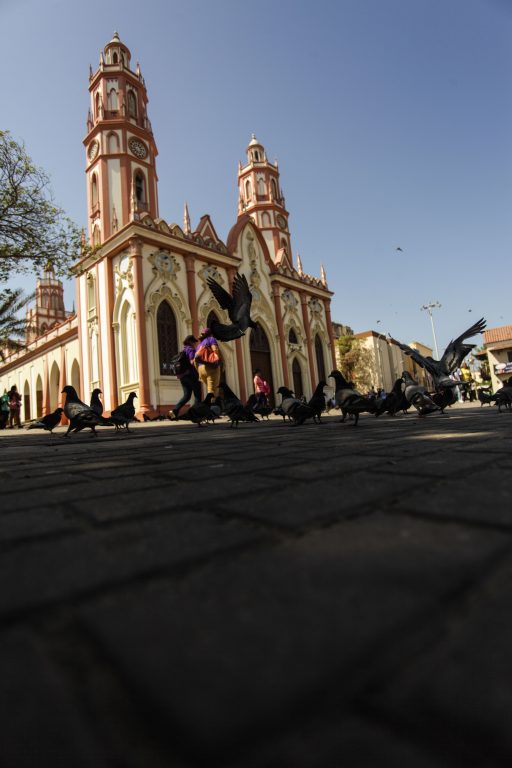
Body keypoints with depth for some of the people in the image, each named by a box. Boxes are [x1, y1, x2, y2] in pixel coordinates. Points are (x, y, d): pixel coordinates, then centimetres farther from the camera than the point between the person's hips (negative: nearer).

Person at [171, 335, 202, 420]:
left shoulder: (182, 350, 19)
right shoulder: (191, 349, -6)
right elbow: (192, 362, -20)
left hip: (182, 376, 8)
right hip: (191, 375, -8)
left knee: (186, 395, 9)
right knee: (197, 395, 2)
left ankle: (175, 410, -7)